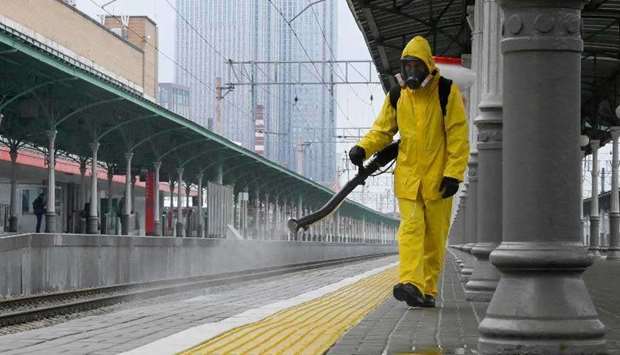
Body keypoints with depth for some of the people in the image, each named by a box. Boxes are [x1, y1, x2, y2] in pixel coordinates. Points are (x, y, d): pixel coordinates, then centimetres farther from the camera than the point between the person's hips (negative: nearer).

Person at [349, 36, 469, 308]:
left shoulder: (446, 92, -4)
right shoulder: (397, 95, 6)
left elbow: (458, 136, -5)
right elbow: (383, 130, 15)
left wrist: (454, 173, -11)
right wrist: (363, 148, -4)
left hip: (437, 177, -2)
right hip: (407, 175, 2)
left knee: (435, 235, 4)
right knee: (411, 228, -12)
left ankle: (428, 289, 12)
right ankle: (411, 284, -23)